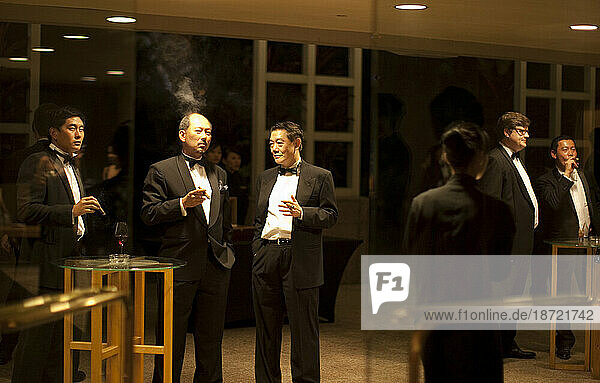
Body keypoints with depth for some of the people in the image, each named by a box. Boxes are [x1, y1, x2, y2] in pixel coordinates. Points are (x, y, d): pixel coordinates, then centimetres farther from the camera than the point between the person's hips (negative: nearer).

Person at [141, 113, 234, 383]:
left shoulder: (218, 174, 18)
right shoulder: (161, 171, 1)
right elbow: (148, 214, -8)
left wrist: (227, 250, 15)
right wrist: (183, 204, -18)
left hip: (216, 267, 5)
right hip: (180, 265, -5)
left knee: (211, 335, 10)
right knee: (172, 337, 1)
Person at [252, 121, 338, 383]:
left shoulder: (320, 177, 2)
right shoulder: (265, 178, 17)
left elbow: (331, 216, -2)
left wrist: (302, 212, -17)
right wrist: (257, 251, 11)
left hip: (300, 260, -4)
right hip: (266, 258, 5)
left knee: (303, 329, -1)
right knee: (266, 329, 9)